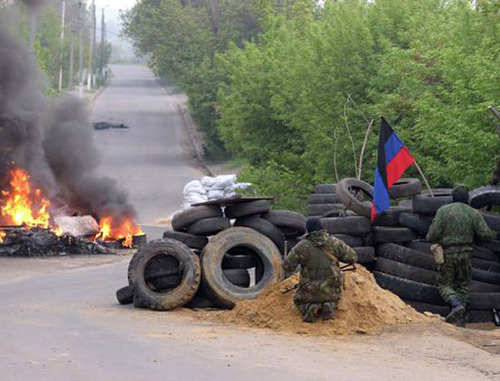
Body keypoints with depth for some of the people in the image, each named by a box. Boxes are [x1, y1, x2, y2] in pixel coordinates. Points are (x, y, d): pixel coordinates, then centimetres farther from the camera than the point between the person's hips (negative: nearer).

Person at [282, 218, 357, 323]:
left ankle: (309, 308, -4)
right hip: (330, 291, 1)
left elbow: (287, 266, -7)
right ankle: (328, 307, 0)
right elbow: (352, 257, 1)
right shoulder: (335, 242, -6)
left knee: (299, 300, 32)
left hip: (310, 291, -1)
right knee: (332, 299, 37)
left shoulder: (302, 246, -10)